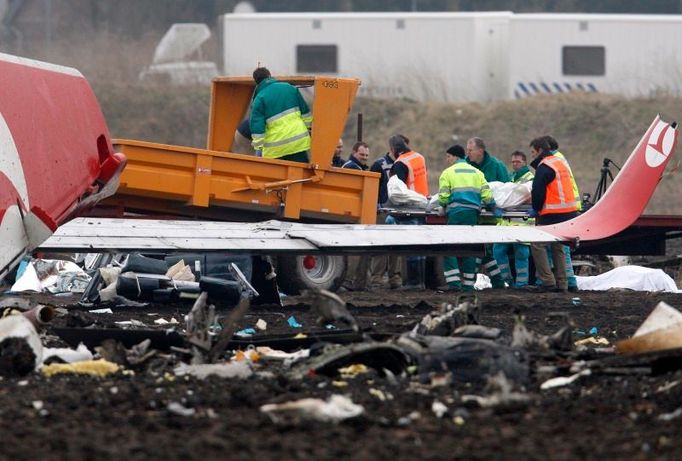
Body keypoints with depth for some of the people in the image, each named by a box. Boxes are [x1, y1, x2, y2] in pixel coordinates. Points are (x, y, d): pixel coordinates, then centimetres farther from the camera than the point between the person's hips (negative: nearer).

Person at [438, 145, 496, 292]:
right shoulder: (476, 172, 17)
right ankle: (468, 283, 7)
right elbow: (486, 195, 8)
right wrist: (491, 207, 24)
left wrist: (444, 205, 16)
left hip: (456, 213, -4)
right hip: (473, 212, 4)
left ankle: (453, 281, -15)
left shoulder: (448, 172, 4)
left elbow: (443, 197, -4)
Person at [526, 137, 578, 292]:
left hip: (553, 215, -9)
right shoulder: (561, 162, 18)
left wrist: (535, 209, 5)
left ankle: (548, 282, -10)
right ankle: (561, 284, 14)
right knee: (558, 247, 16)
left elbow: (538, 191, -13)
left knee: (537, 245, -4)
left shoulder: (544, 167, -11)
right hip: (569, 213, 9)